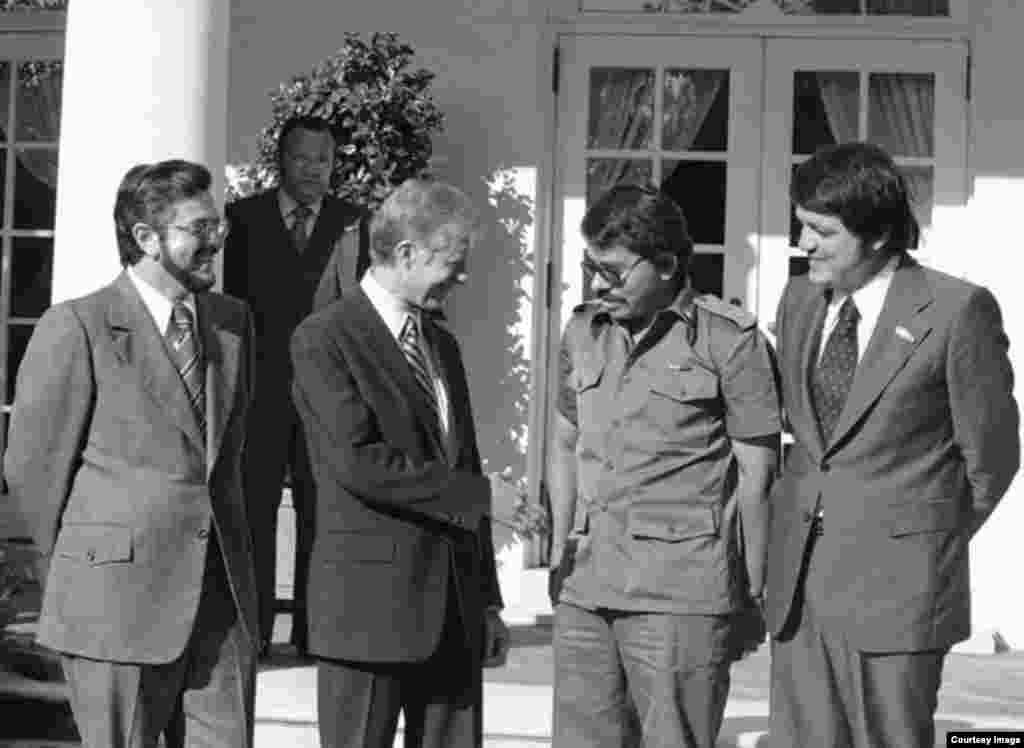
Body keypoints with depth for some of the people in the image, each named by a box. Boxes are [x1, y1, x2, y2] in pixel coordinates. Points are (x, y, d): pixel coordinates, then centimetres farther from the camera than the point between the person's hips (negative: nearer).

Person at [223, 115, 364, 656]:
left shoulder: (352, 224, 9)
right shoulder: (245, 218, 7)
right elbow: (234, 301, 3)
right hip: (260, 386, -1)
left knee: (321, 509, 2)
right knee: (254, 506, -1)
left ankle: (313, 628, 7)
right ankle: (252, 628, 4)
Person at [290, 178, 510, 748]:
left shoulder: (443, 346, 17)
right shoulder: (324, 339, -8)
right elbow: (358, 462, -19)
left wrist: (489, 599, 16)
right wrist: (470, 494, -10)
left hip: (455, 601, 7)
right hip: (369, 600, -7)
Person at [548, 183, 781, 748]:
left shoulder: (728, 341, -5)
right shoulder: (583, 332, 11)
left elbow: (756, 473, -3)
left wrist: (752, 598, -2)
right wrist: (559, 555, 15)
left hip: (684, 593, -5)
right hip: (585, 590, 5)